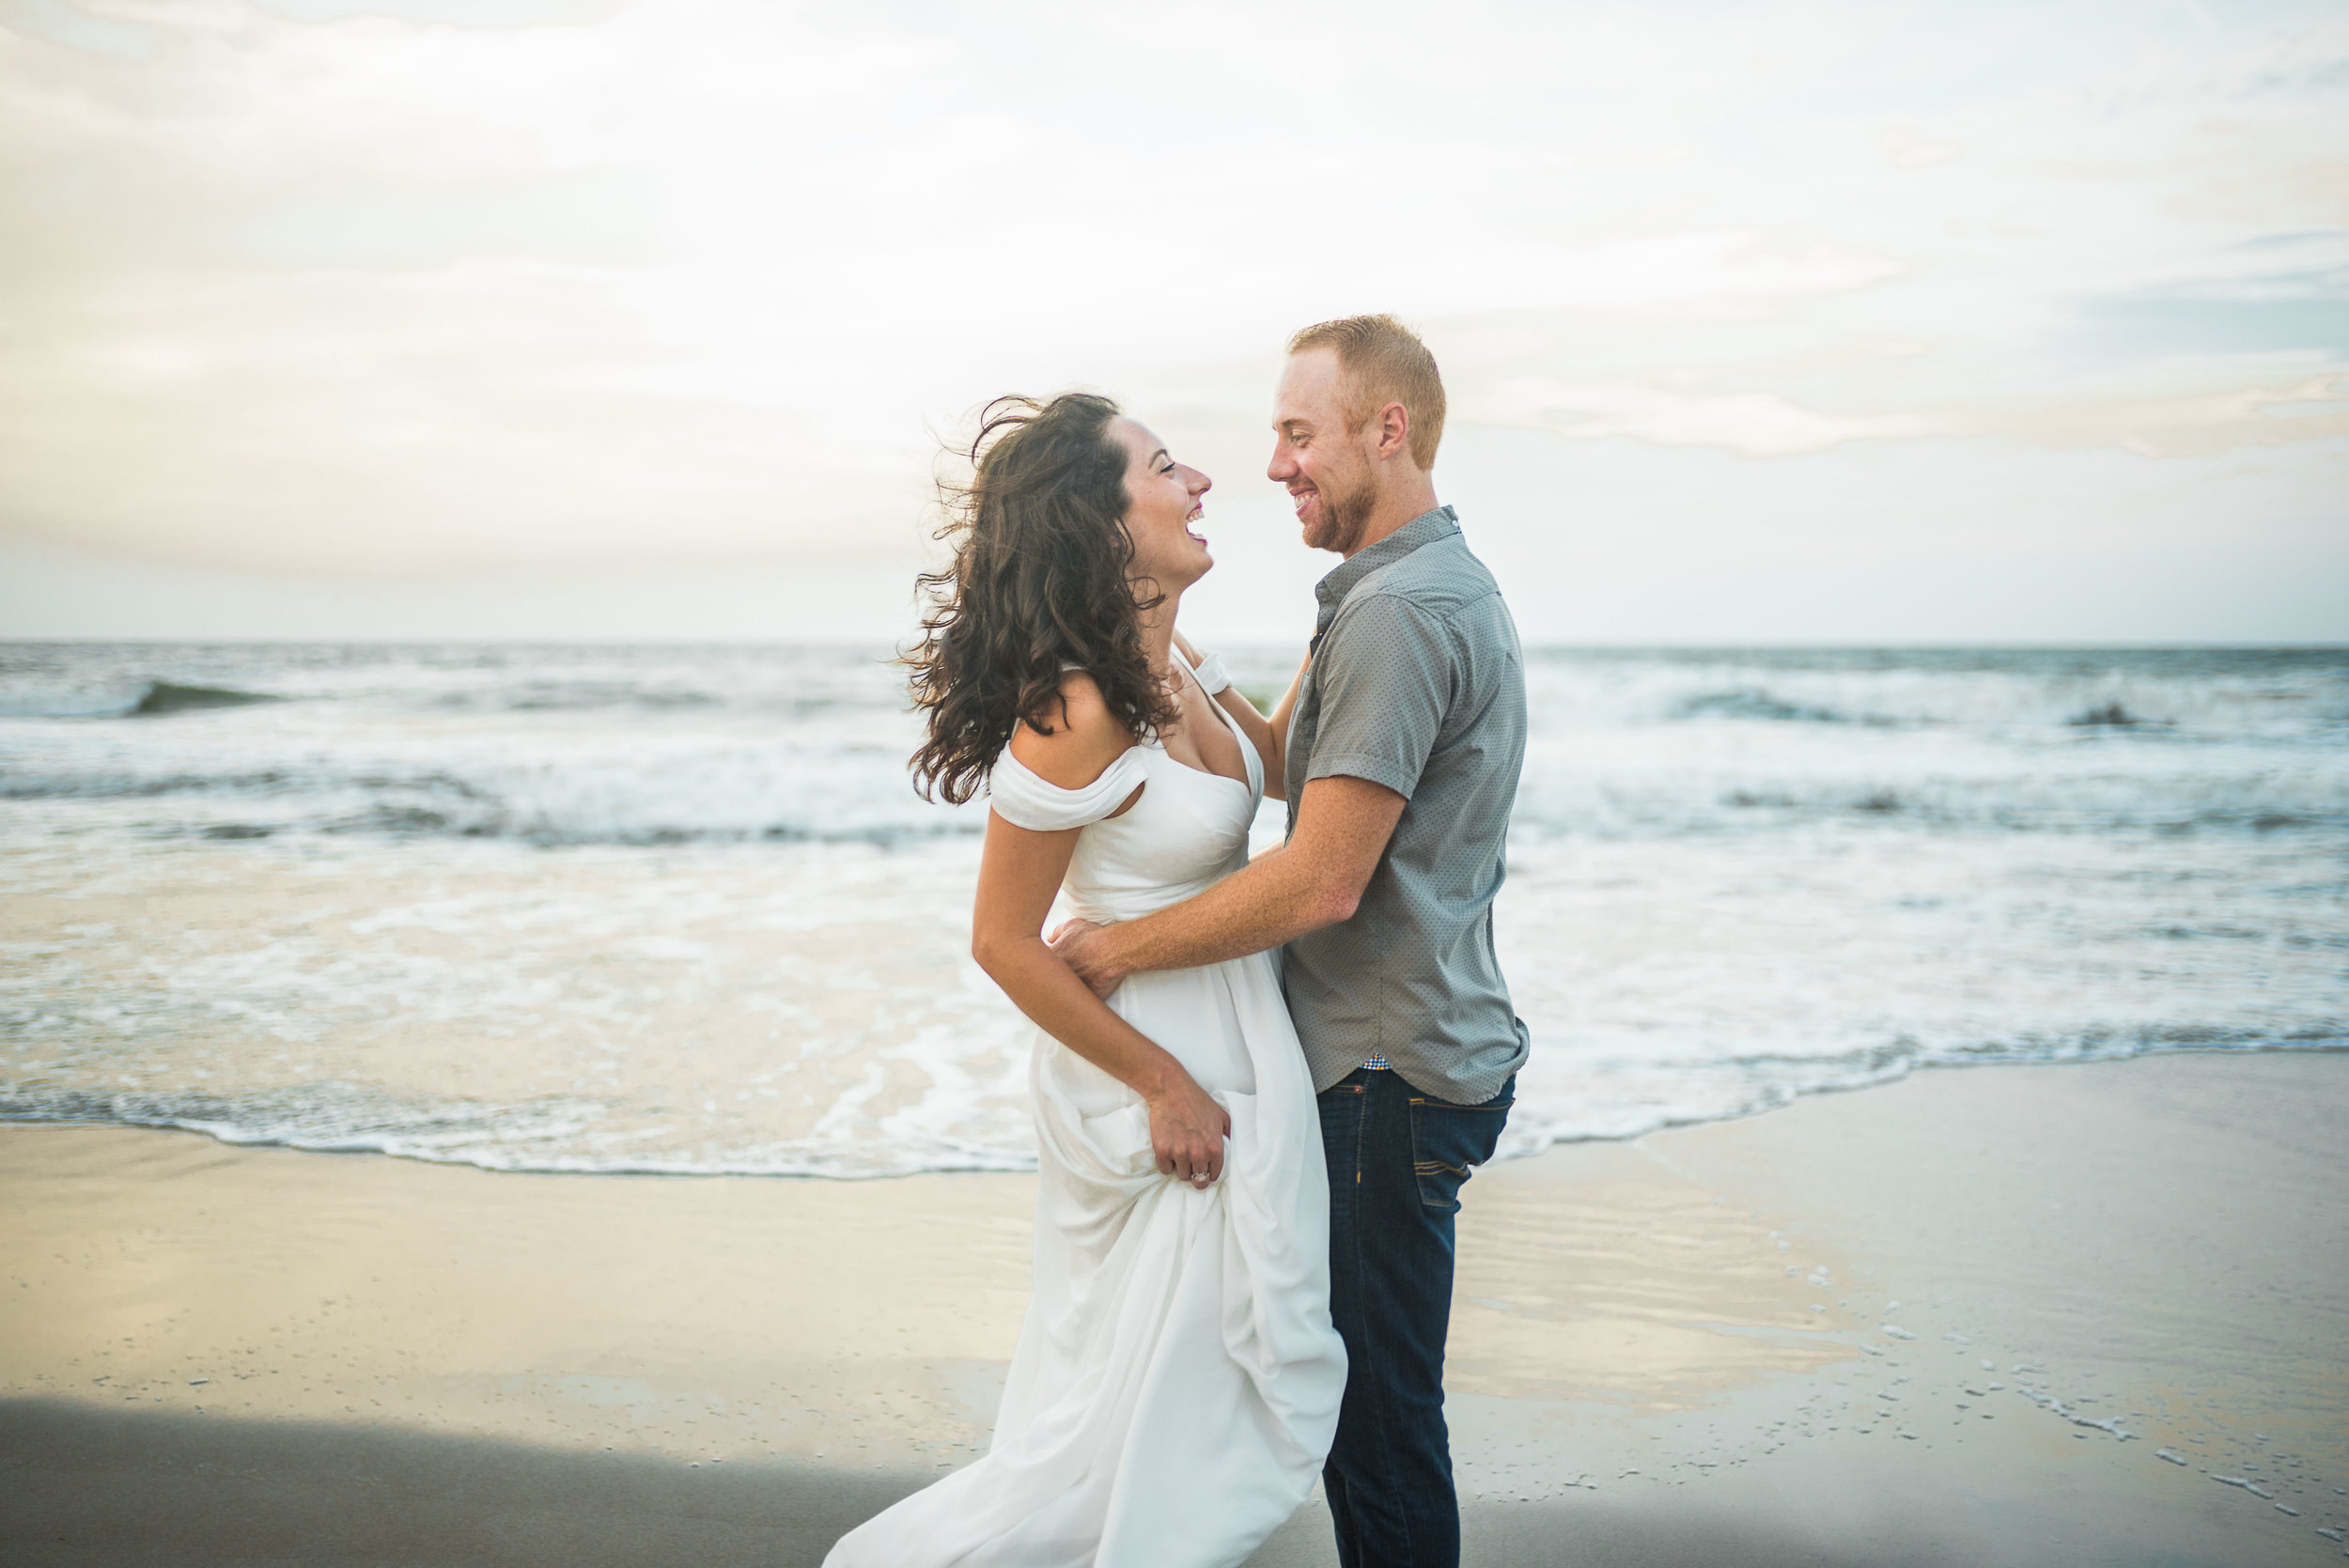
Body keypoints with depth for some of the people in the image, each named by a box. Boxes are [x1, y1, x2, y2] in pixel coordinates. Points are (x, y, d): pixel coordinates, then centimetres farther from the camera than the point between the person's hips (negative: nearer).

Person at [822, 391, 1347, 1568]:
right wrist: (1164, 1084, -16)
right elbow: (1004, 942, -20)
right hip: (1163, 1084, -9)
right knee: (1148, 1415, 6)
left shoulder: (1173, 667, 2)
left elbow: (1278, 763, 21)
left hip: (1235, 1062, 9)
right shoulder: (1077, 714, -26)